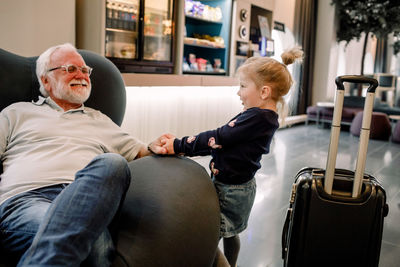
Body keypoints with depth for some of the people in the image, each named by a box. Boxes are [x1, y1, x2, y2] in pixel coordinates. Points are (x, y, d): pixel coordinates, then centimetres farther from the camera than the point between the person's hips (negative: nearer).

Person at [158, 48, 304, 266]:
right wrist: (180, 144, 0)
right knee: (229, 233, 27)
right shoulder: (261, 117, 6)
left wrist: (179, 145, -19)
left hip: (231, 191, -10)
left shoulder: (257, 118, -24)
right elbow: (221, 141, 6)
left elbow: (217, 138, -25)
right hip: (236, 185, 10)